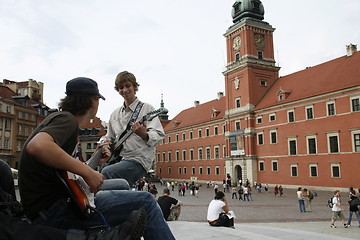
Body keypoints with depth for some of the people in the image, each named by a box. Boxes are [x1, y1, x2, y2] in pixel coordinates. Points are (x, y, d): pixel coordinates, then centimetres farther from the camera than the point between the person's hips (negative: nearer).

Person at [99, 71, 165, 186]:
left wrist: (144, 134, -30)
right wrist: (105, 141, 4)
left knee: (106, 173, -29)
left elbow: (159, 135, -9)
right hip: (118, 159, 6)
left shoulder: (147, 109, 1)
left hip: (139, 160, -6)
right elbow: (109, 136, 28)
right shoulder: (115, 114, 19)